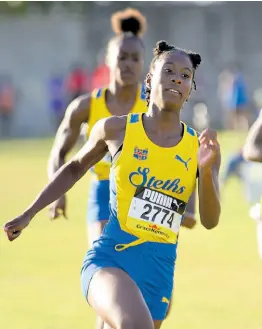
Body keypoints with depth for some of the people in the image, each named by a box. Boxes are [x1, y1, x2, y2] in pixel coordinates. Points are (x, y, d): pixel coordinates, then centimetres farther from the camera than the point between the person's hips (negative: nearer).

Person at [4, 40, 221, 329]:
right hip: (110, 258, -4)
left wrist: (206, 169, -18)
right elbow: (75, 168, 20)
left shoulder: (200, 147, 4)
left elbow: (210, 221, -1)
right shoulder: (116, 130, 1)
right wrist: (28, 214, 19)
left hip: (158, 273, 4)